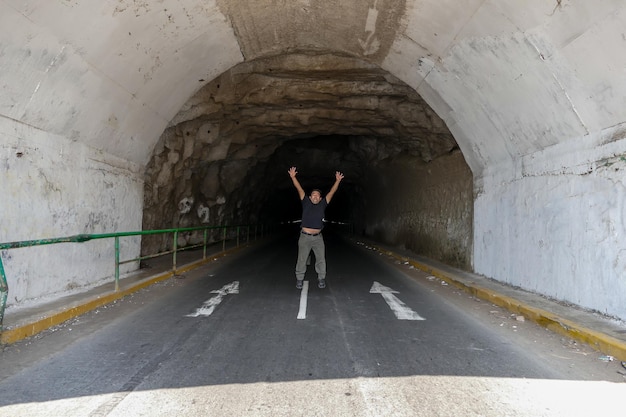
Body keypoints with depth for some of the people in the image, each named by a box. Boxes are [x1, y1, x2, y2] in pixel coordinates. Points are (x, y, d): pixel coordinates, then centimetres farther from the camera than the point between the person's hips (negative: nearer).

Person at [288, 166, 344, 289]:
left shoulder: (322, 204, 7)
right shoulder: (306, 203, 4)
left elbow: (332, 192, 4)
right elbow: (299, 189, -2)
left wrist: (337, 181, -4)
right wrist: (293, 177, -9)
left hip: (318, 237, 2)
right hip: (304, 237, -1)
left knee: (321, 259, 4)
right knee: (301, 260, 3)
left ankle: (321, 279, 15)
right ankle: (299, 279, 13)